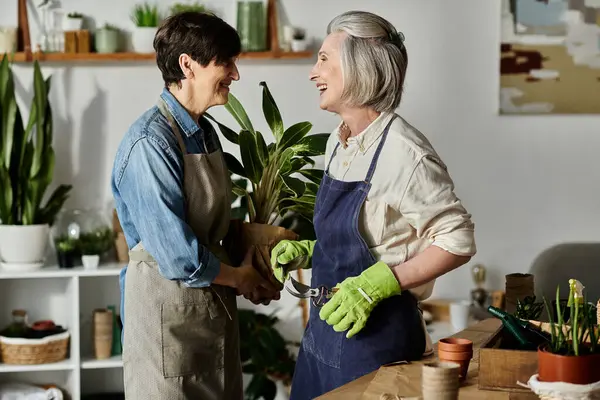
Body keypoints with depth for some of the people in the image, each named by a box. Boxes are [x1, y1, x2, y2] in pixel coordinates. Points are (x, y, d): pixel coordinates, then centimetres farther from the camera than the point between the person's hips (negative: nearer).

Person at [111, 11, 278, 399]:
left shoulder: (205, 132, 7)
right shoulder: (151, 143, -21)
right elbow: (178, 257, -23)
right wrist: (240, 277, -7)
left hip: (216, 307, 8)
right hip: (169, 311, -8)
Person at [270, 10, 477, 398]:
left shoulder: (404, 151, -19)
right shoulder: (338, 142, 7)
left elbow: (459, 241, -16)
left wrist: (378, 283, -23)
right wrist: (307, 250, 2)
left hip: (377, 335, -8)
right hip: (324, 327, 8)